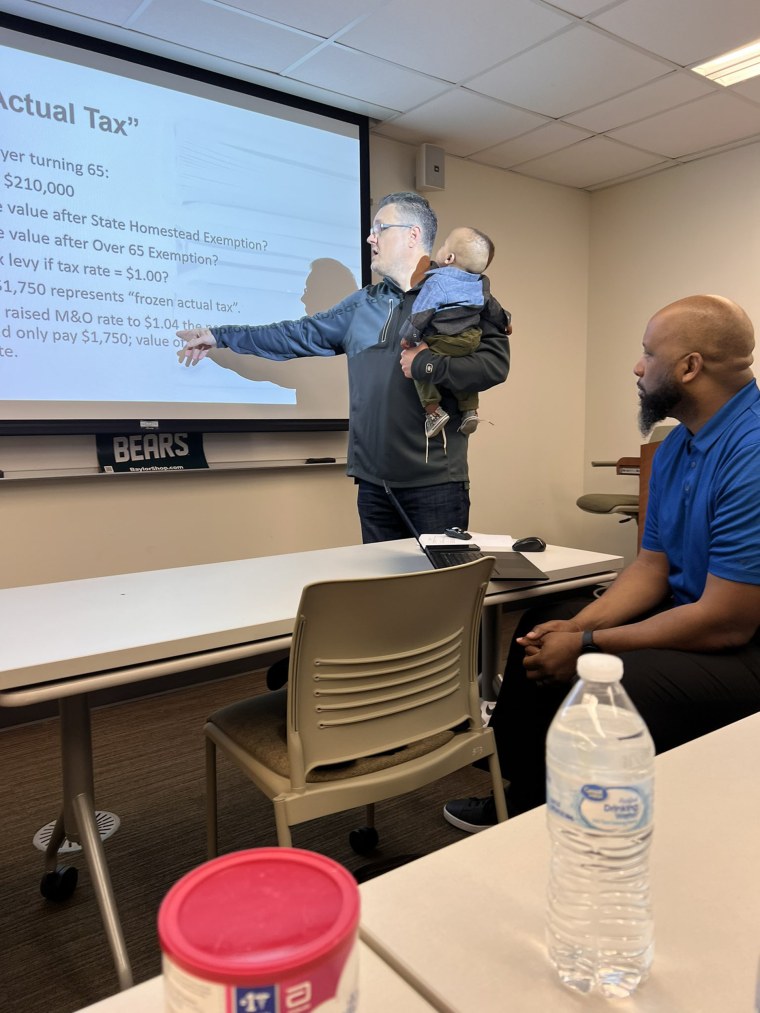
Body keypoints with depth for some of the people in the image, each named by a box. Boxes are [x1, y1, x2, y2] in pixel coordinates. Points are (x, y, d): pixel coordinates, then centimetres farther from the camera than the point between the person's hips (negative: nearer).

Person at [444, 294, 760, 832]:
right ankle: (522, 807, 25)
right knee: (540, 632, 12)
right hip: (691, 612, 10)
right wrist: (578, 626, -9)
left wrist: (586, 645, -18)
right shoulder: (675, 446, 6)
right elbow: (652, 565, 8)